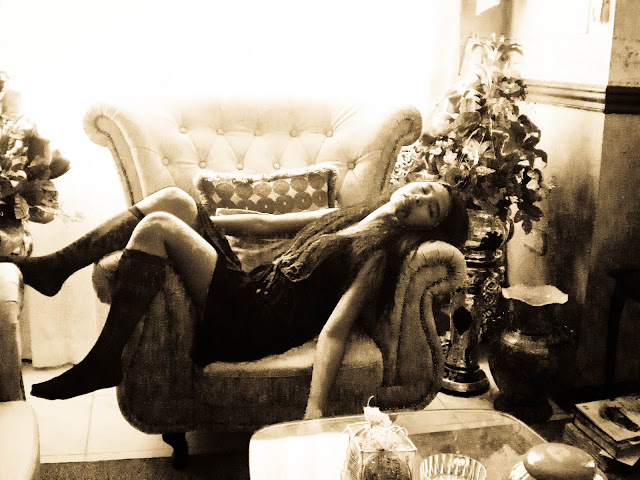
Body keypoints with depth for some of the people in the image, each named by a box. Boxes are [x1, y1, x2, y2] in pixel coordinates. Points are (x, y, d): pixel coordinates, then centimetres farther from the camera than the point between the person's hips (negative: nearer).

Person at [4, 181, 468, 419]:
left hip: (256, 326, -8)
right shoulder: (344, 217, 16)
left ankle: (102, 362, -14)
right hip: (248, 287, 8)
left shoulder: (378, 253, -6)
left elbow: (334, 330, -18)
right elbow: (266, 223, 20)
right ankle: (54, 268, -3)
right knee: (173, 198, -7)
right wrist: (192, 216, 21)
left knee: (157, 226, -21)